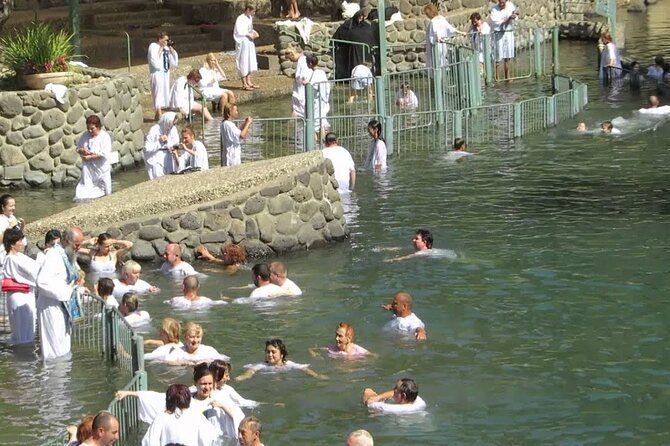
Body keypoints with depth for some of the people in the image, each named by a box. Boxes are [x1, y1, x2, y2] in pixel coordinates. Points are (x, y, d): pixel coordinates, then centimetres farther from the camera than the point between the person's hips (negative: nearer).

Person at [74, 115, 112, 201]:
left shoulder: (104, 137, -12)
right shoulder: (86, 135, 6)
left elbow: (105, 154, -21)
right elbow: (78, 148, 14)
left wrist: (90, 157, -19)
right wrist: (82, 151, -11)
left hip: (101, 170, -5)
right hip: (88, 170, 5)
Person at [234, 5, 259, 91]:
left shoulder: (250, 18, 11)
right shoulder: (240, 19, -15)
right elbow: (238, 31, -21)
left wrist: (254, 32, 4)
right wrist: (249, 34, -19)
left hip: (250, 43, 9)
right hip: (243, 43, -9)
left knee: (250, 62, 13)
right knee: (244, 63, -4)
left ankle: (249, 82, 22)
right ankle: (244, 84, 0)